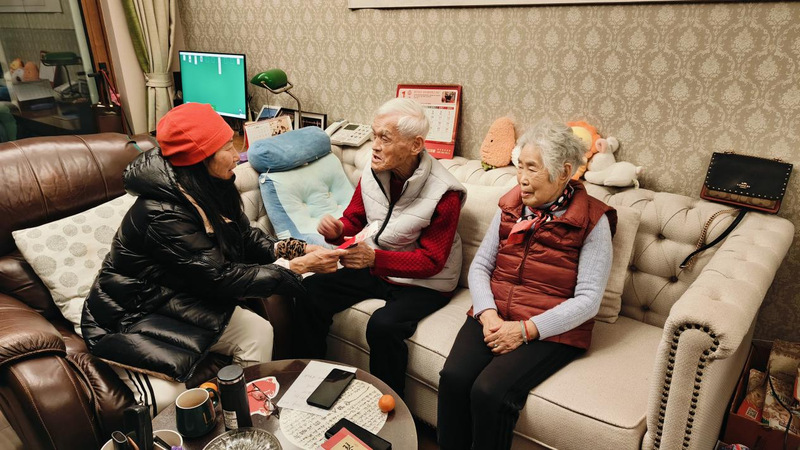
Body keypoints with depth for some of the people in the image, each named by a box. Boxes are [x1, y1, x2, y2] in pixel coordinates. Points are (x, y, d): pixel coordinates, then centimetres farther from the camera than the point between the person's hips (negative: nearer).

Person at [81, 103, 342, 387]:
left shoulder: (209, 192, -4)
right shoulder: (163, 215, -30)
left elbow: (244, 236, 4)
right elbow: (220, 278, -29)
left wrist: (284, 249, -16)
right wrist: (297, 268, -26)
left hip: (181, 298, 7)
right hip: (132, 318, -7)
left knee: (258, 331, -8)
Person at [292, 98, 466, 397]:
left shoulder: (443, 193, -22)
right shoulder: (373, 173, -5)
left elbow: (430, 261, -21)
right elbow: (354, 221, 7)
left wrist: (374, 258, -35)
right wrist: (336, 230, -19)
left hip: (423, 283, -6)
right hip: (374, 267, 6)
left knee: (383, 325, -31)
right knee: (310, 291, -10)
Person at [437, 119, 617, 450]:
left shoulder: (591, 221, -5)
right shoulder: (511, 207, 9)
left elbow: (588, 300, -10)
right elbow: (480, 266, 7)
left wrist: (526, 329, -18)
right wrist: (488, 314, -11)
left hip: (550, 331, -4)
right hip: (493, 318, 4)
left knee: (489, 391, -26)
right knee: (453, 377, -22)